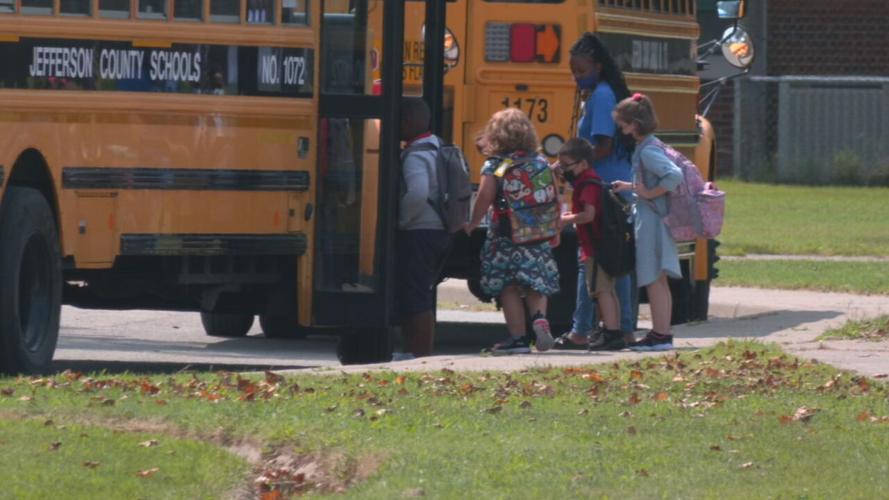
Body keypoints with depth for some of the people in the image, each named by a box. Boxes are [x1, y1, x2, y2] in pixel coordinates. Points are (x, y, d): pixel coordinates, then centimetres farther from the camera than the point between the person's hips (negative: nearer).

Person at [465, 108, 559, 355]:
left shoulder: (494, 165, -5)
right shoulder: (540, 163, 7)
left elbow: (485, 197, -14)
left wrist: (472, 225, -3)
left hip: (505, 236, -4)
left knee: (508, 288, 4)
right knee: (535, 285, 12)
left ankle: (518, 337, 2)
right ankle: (539, 318, -14)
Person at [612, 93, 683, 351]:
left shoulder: (647, 152, -18)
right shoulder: (648, 147, 11)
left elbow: (675, 175, -30)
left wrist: (650, 193, -21)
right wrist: (632, 187, 15)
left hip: (651, 221, -10)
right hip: (655, 221, 10)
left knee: (654, 280, -5)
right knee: (659, 282, 14)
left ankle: (660, 336, -3)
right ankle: (662, 333, 19)